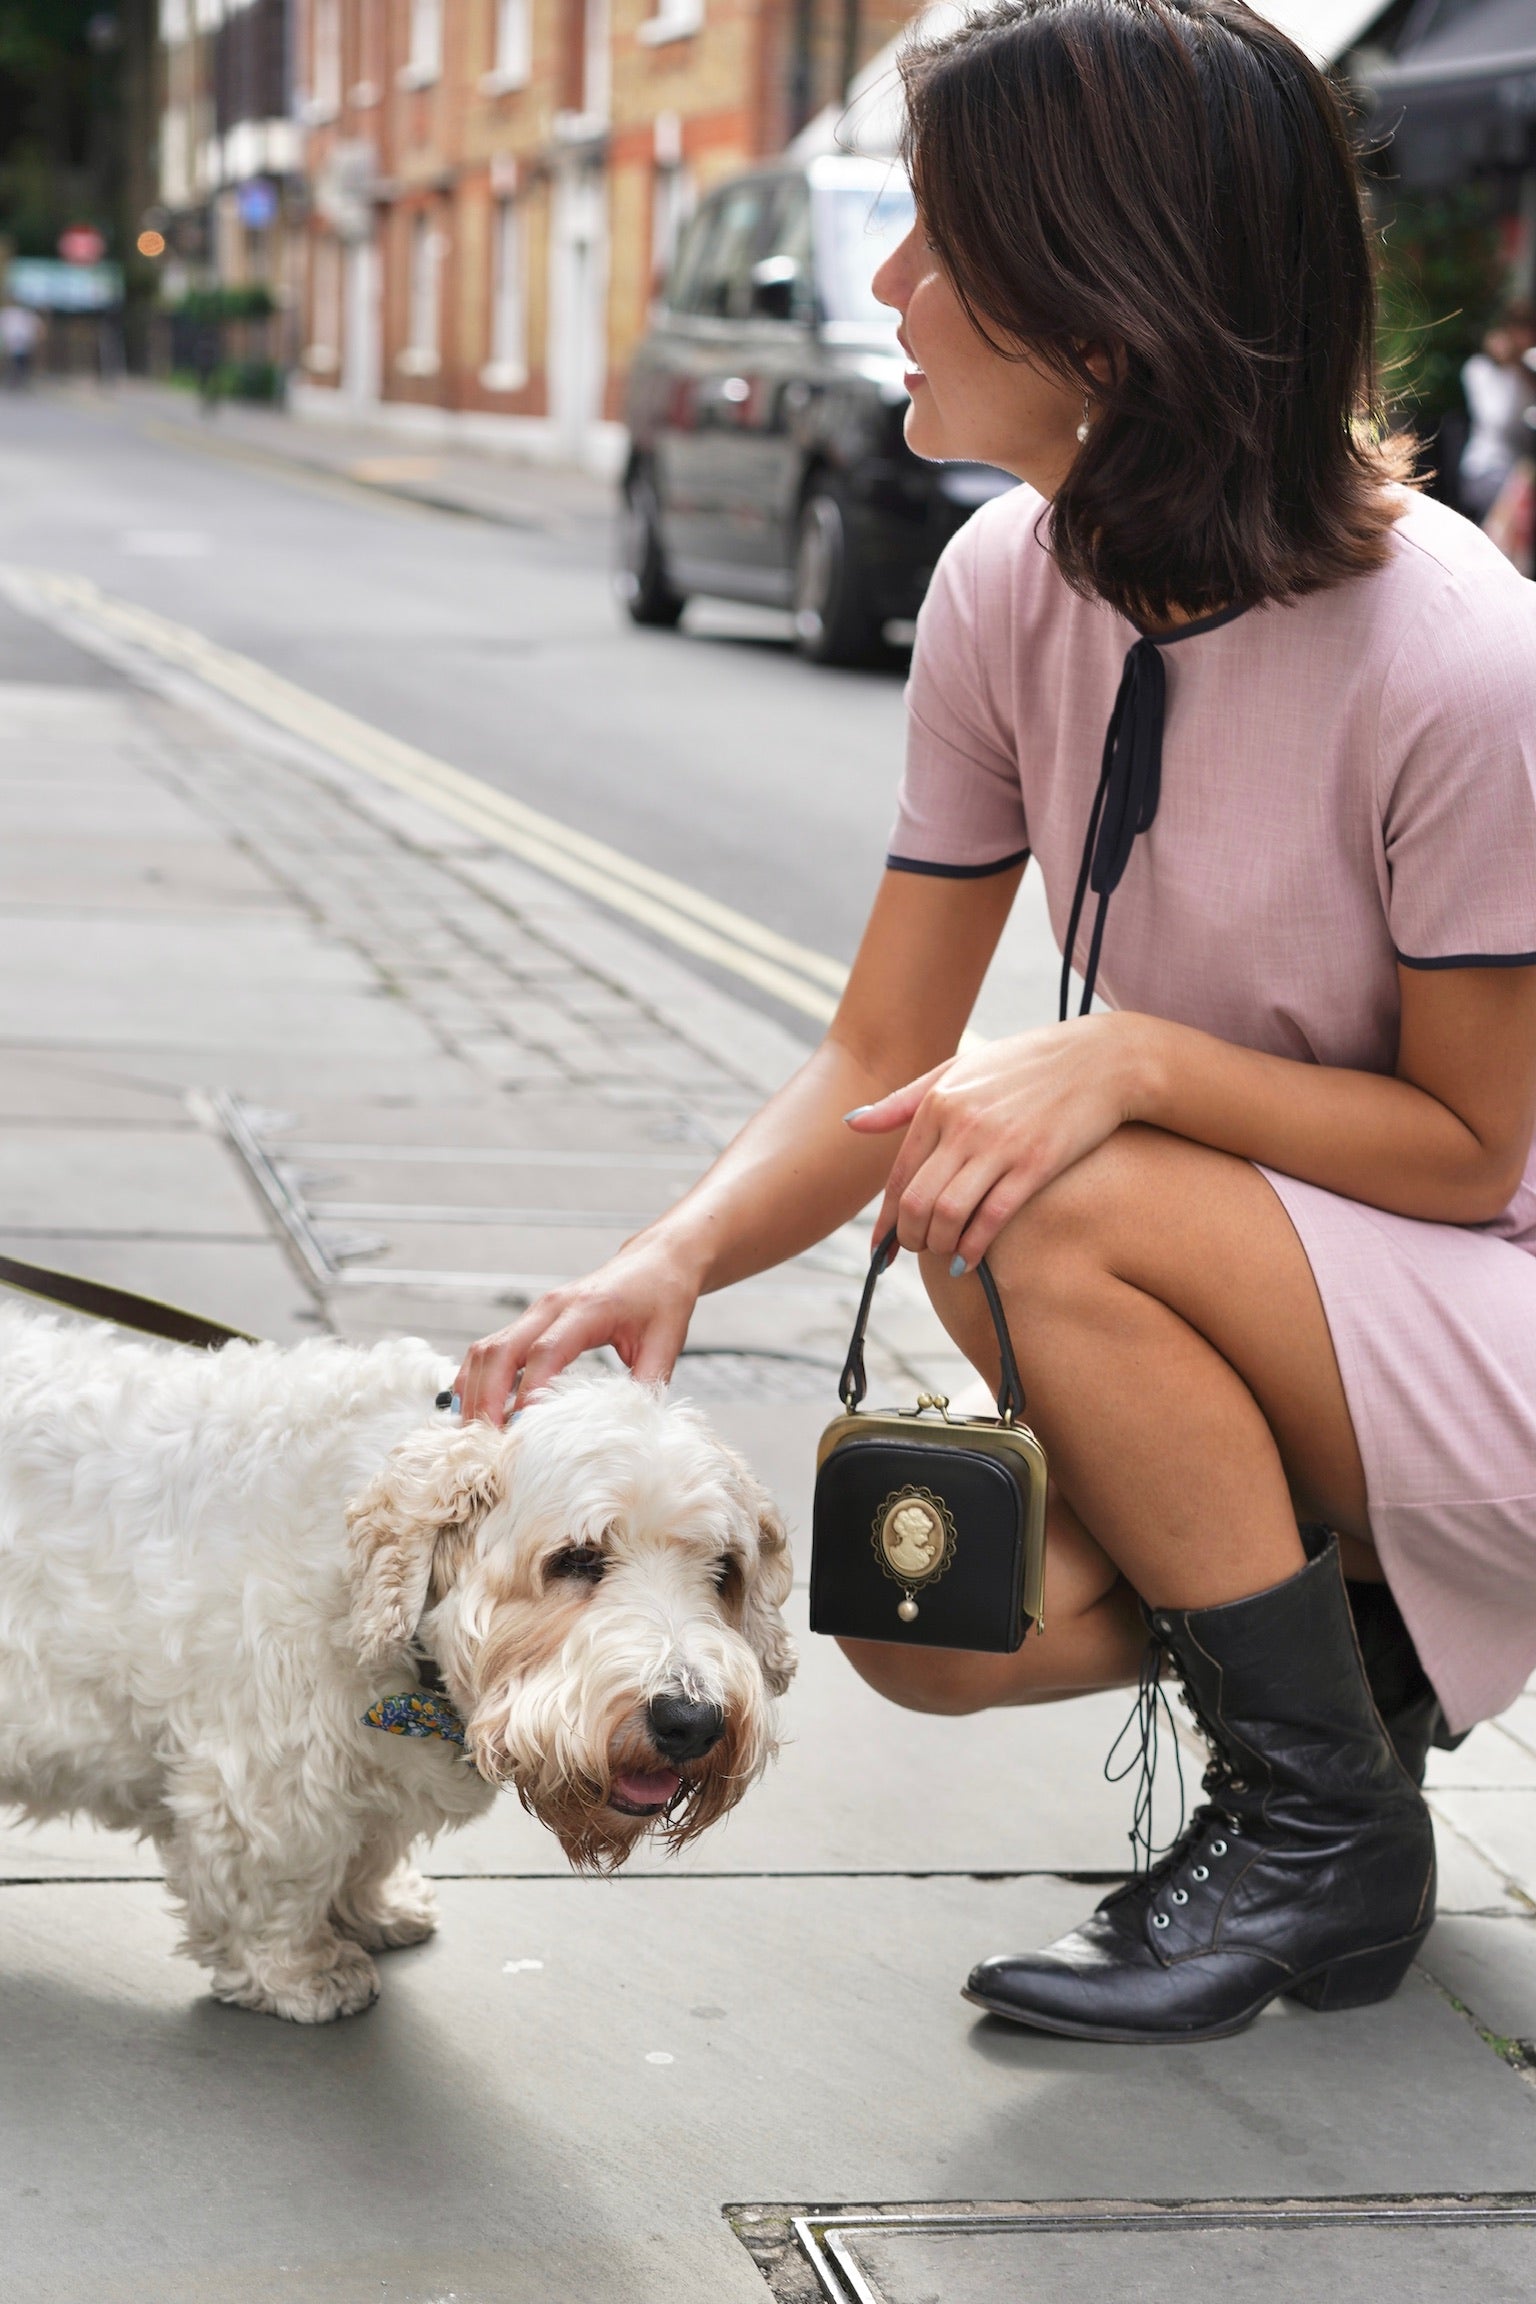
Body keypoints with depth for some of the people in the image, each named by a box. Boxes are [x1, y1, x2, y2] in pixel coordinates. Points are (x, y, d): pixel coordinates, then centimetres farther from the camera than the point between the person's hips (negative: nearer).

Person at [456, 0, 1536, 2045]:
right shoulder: (1011, 591, -8)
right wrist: (677, 1256, -25)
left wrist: (1134, 1055, -30)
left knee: (1049, 1209, -29)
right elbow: (880, 1063, -5)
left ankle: (1324, 1836, -10)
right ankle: (1342, 1623, 12)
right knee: (916, 1612, -17)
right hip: (1241, 1332, 5)